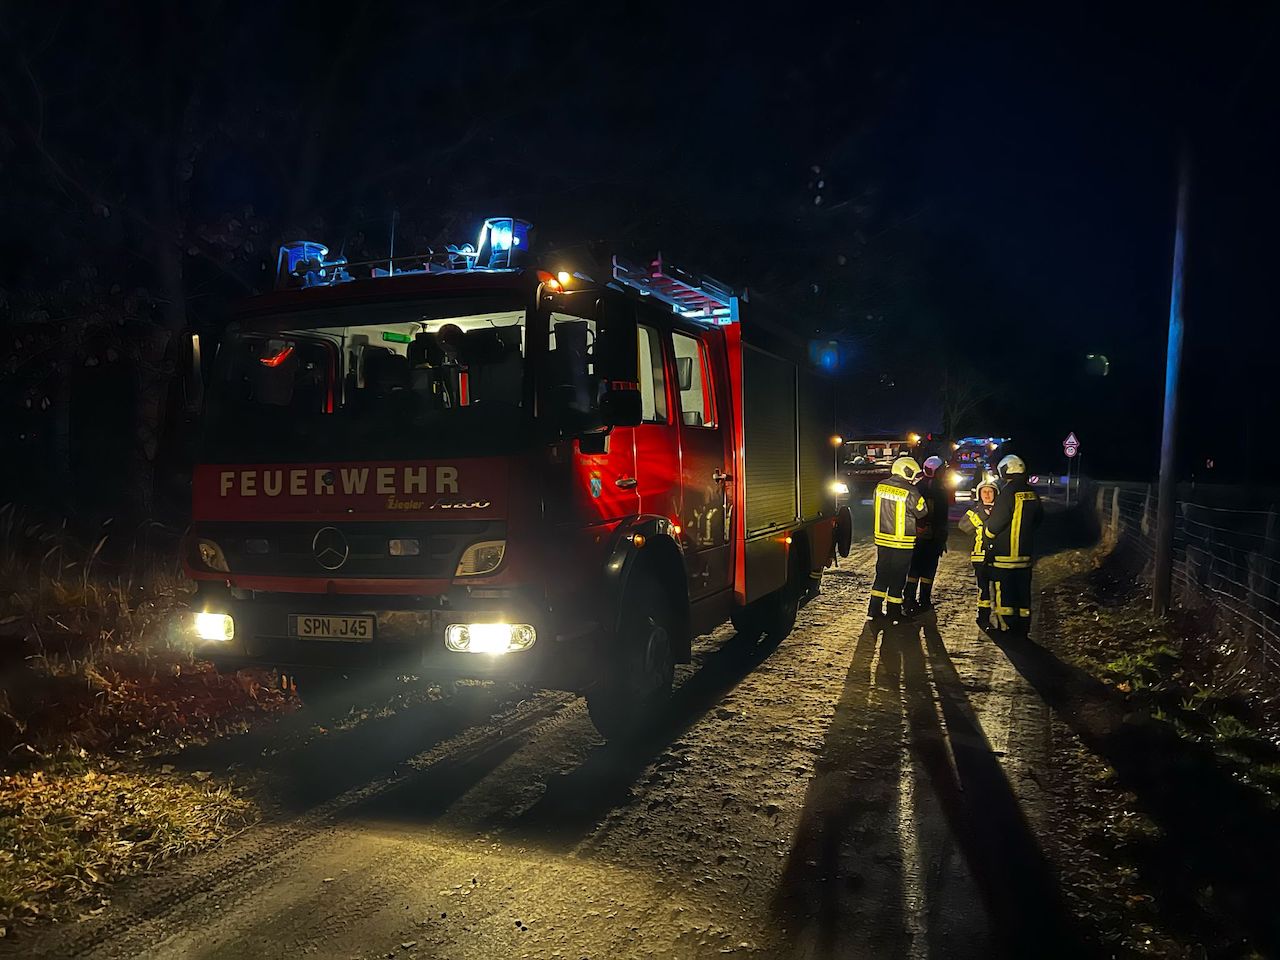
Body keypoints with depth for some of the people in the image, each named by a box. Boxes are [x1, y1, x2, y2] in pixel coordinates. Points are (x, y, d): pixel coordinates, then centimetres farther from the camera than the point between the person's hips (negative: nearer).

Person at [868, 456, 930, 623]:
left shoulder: (880, 486, -1)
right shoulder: (910, 492, -18)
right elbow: (922, 512, -5)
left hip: (882, 539, 5)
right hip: (902, 542, -5)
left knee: (882, 574, 15)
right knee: (898, 577, 5)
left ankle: (874, 610, 16)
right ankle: (894, 614, 13)